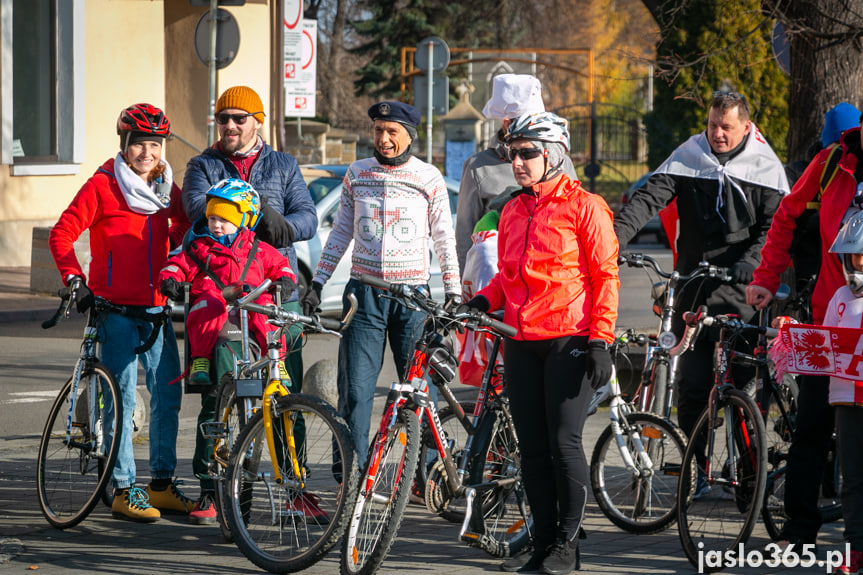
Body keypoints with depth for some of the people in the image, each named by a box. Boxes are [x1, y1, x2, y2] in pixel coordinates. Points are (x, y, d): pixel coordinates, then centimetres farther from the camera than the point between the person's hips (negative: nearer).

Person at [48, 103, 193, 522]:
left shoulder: (168, 189, 8)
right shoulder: (103, 186, -6)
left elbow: (182, 228, 24)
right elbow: (61, 234, -6)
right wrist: (75, 280, -11)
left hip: (156, 307, 5)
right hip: (116, 309, -5)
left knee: (168, 394, 5)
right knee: (122, 396, -5)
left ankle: (161, 485, 16)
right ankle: (123, 490, -1)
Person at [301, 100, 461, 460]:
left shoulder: (430, 178, 3)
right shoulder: (357, 174, 9)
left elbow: (444, 239, 7)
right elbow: (341, 233, 14)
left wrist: (453, 293, 2)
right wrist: (317, 284, 10)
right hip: (364, 293, 1)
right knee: (355, 389, -3)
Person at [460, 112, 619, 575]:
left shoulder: (584, 207, -4)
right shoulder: (512, 212, 15)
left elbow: (605, 276, -5)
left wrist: (600, 340, -12)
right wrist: (484, 300, 2)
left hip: (568, 340, -6)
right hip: (521, 342, 6)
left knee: (564, 441, -7)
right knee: (532, 447, 6)